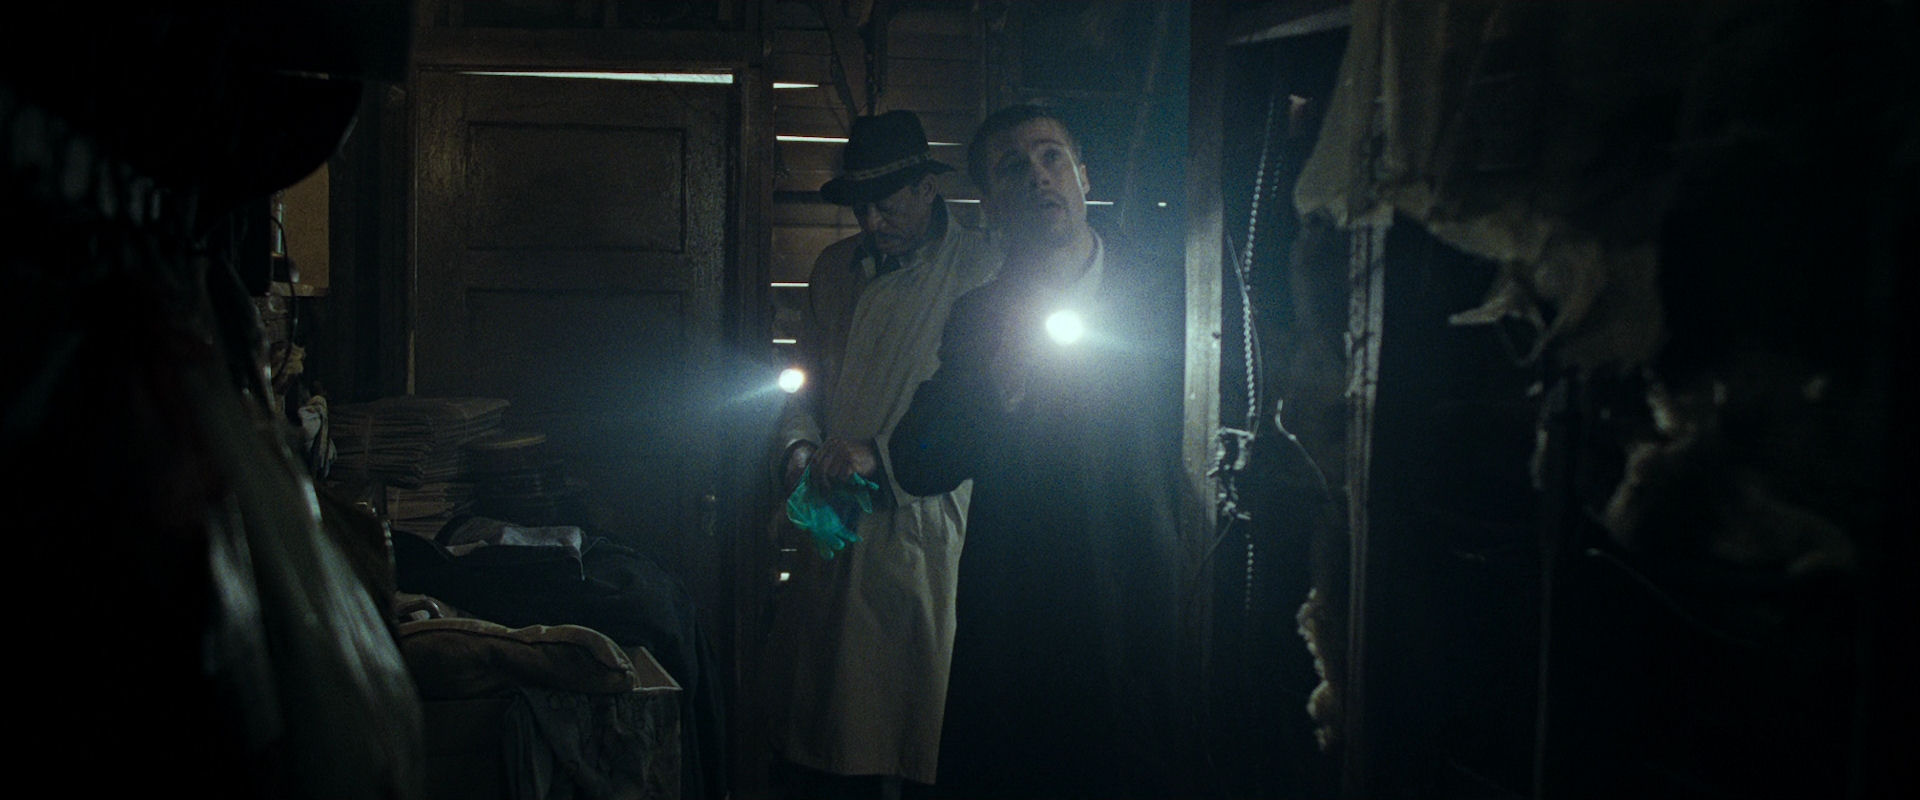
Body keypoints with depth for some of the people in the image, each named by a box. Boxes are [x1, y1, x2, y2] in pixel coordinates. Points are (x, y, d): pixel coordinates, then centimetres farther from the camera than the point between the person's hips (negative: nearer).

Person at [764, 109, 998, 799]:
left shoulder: (981, 271, -4)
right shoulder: (836, 267, 15)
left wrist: (880, 453, -20)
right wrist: (799, 445, -1)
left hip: (924, 539, -5)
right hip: (834, 537, 5)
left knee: (915, 738, -3)